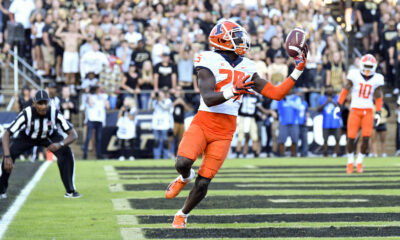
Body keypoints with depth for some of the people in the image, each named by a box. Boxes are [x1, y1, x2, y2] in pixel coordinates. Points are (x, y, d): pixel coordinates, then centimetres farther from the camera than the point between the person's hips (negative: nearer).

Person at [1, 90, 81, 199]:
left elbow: (73, 134, -32)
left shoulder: (55, 113, -33)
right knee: (10, 153, -22)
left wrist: (60, 144, -52)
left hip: (49, 136, 1)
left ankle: (70, 190, -11)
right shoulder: (26, 114, -35)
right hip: (26, 137, 0)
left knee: (66, 152, -24)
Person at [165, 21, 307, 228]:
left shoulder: (247, 69, 9)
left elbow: (277, 94, 10)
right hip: (202, 123, -3)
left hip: (224, 133, 4)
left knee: (203, 184, -1)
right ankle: (184, 178, 11)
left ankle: (182, 214, 26)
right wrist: (232, 91, -35)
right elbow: (208, 99, -19)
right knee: (183, 162, -28)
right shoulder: (210, 62, -7)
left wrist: (298, 71, 5)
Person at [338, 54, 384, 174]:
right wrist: (339, 105, -2)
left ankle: (359, 162, 13)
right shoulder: (355, 75, -6)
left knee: (366, 139, -9)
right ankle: (350, 162, 17)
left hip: (368, 112, 1)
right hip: (355, 111, -1)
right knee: (351, 138, -7)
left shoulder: (376, 79, 0)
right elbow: (345, 90, 1)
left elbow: (378, 98, 8)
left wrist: (378, 113, 0)